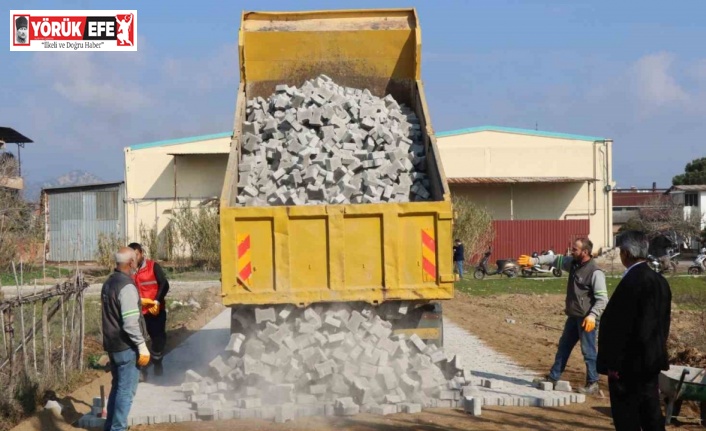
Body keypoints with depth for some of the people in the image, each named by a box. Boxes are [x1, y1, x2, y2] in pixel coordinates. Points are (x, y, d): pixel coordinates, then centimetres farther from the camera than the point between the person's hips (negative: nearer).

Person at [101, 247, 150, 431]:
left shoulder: (108, 283, 8)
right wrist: (142, 347, -18)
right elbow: (131, 323, -23)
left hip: (112, 344, 9)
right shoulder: (127, 286, -20)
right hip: (126, 346, -9)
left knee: (117, 386, 19)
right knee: (126, 390, -2)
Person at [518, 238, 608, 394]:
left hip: (586, 319, -9)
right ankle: (553, 377, 28)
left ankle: (592, 384, 10)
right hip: (573, 316, 9)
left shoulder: (595, 272, -20)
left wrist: (592, 315, -29)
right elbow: (556, 260, 12)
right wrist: (535, 260, -1)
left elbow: (602, 298, -21)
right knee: (563, 346, 17)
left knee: (588, 351, -1)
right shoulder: (573, 263, 4)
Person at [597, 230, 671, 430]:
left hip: (630, 362, -8)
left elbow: (618, 326, -21)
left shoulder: (631, 282, -21)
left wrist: (611, 362, -15)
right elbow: (664, 321, 13)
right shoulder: (659, 280, 6)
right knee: (651, 413, 16)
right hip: (652, 359, 9)